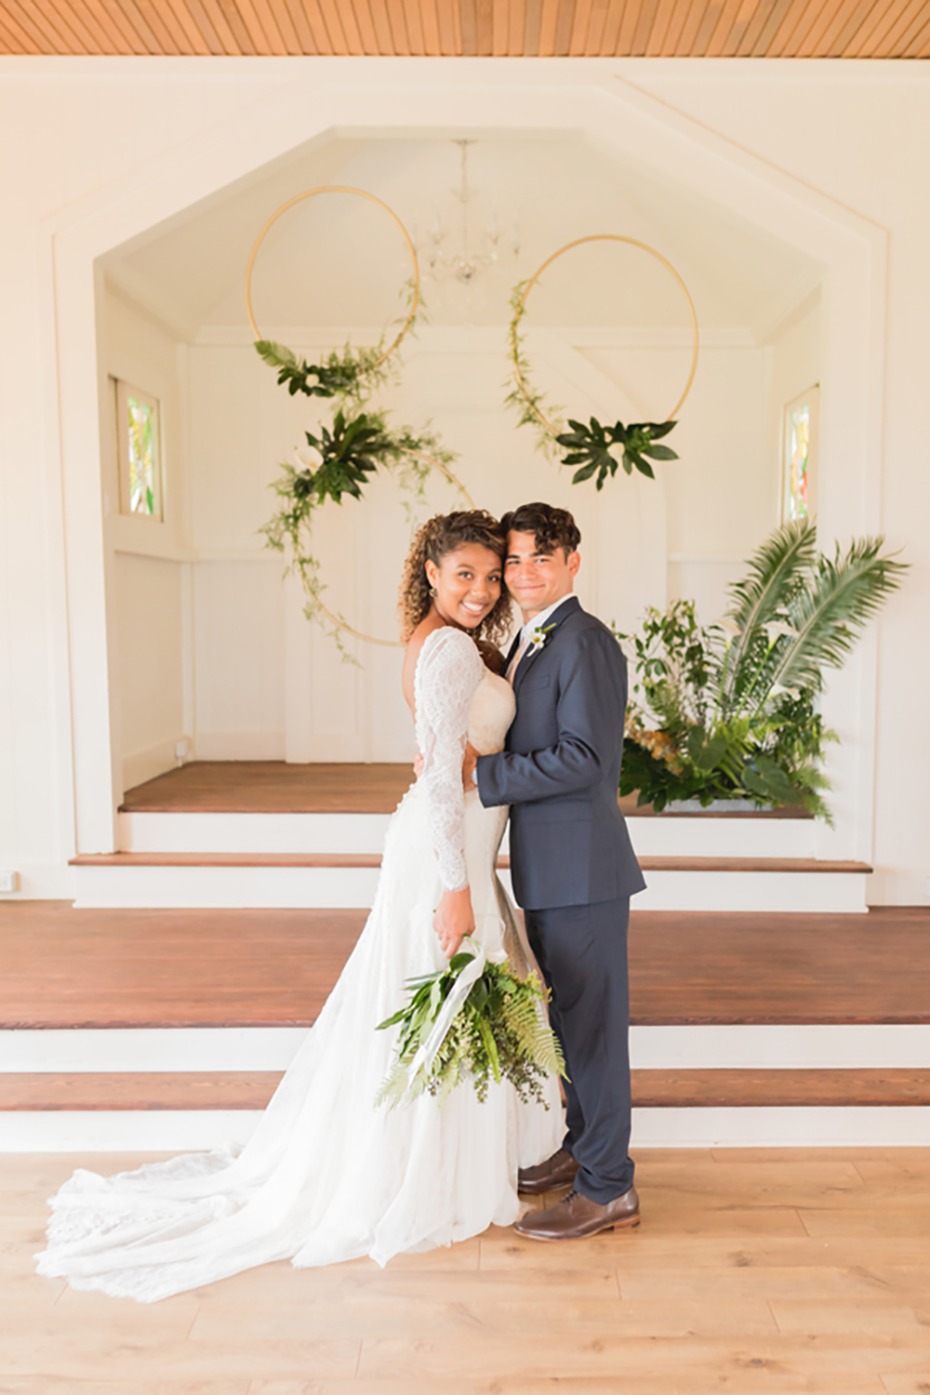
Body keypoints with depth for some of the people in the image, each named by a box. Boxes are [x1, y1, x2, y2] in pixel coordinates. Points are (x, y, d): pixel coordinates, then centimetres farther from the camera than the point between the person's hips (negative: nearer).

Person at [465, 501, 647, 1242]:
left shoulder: (586, 642, -16)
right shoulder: (526, 643, 14)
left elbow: (582, 757, -24)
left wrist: (479, 771, -21)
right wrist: (461, 750, 5)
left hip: (581, 866, -10)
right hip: (548, 866, 10)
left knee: (591, 1021, 1)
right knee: (565, 1015, 20)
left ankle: (608, 1188, 17)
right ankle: (583, 1146, 38)